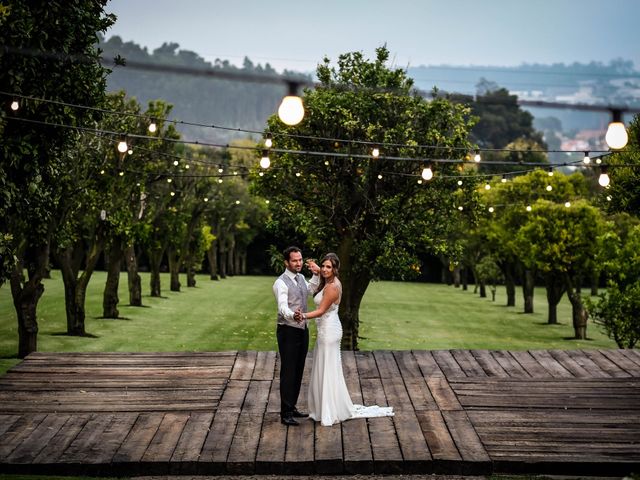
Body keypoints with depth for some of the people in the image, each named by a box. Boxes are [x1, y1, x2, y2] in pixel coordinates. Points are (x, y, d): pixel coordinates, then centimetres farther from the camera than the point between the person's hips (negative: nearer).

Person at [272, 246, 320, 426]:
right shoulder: (281, 283, -17)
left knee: (298, 371, 14)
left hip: (302, 330, 8)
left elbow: (310, 290, 30)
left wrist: (316, 275, 13)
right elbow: (282, 307, -32)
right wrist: (292, 315, -53)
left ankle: (292, 407, 25)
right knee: (288, 372, -5)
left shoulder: (301, 278, 8)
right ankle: (285, 413, -1)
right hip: (288, 331, -8)